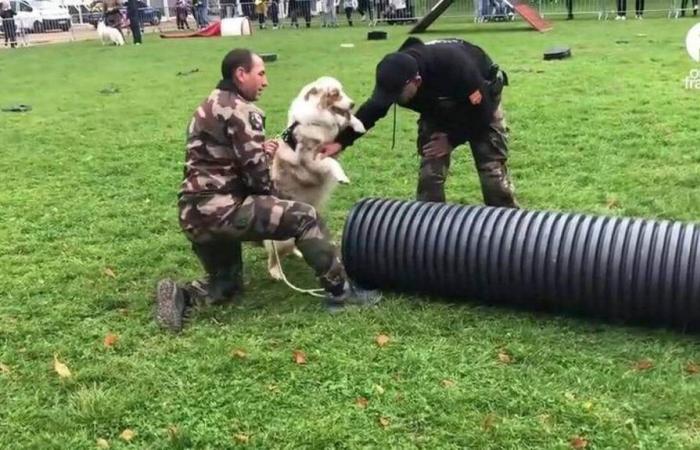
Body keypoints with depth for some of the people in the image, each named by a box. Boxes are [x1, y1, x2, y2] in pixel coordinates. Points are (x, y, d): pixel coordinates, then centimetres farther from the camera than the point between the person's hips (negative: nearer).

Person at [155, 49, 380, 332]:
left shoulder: (211, 107, 22)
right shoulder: (238, 109, -9)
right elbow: (253, 169, -13)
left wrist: (260, 150, 10)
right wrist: (271, 198, 7)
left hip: (196, 214, 10)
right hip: (220, 210, -10)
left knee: (226, 283, 26)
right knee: (304, 218, -6)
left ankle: (181, 295, 2)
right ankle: (339, 291, -3)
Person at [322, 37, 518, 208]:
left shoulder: (454, 66, -44)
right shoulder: (395, 77, -29)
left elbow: (482, 112, -32)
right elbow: (372, 110, -12)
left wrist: (452, 140, -24)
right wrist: (341, 141, -22)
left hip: (480, 98, -4)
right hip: (438, 105, 4)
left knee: (492, 167, -5)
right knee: (430, 169, -5)